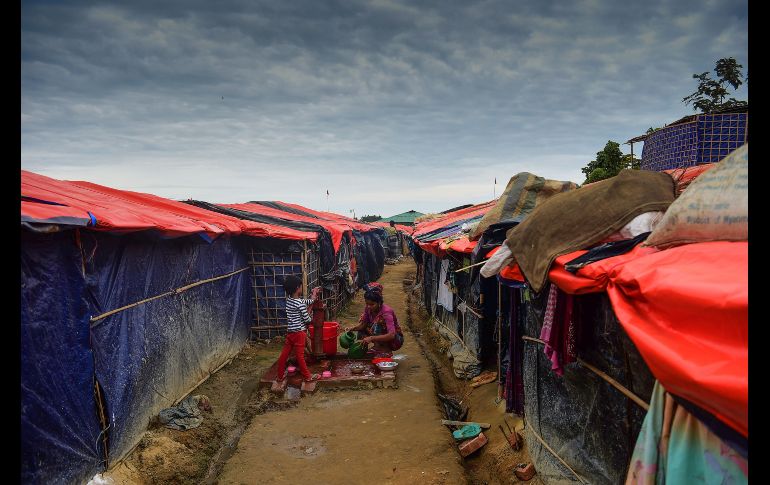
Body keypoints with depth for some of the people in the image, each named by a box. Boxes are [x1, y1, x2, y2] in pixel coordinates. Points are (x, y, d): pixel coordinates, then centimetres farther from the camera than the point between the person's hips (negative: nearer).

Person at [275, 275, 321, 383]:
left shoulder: (289, 299, 3)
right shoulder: (300, 304, -21)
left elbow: (308, 302, 14)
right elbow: (307, 319, -14)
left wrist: (314, 294, 19)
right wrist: (310, 318, 6)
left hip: (289, 331, 7)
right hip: (299, 332, -7)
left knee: (284, 354, 13)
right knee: (300, 355, 2)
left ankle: (280, 375, 25)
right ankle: (307, 376, 17)